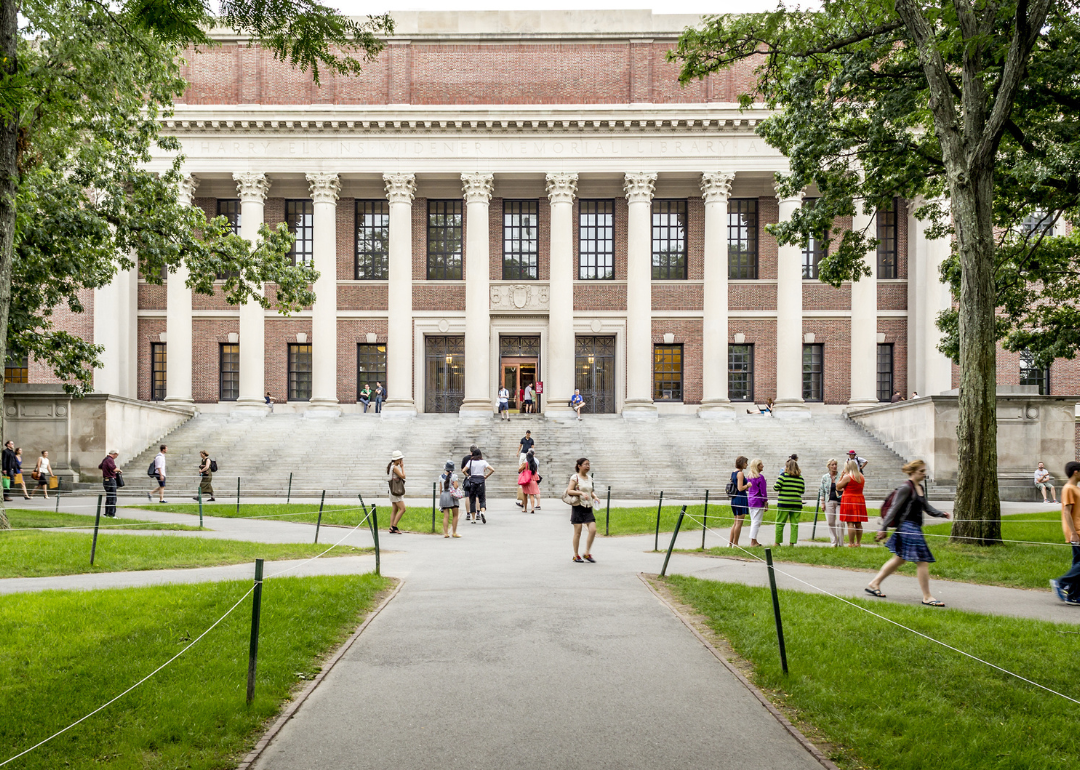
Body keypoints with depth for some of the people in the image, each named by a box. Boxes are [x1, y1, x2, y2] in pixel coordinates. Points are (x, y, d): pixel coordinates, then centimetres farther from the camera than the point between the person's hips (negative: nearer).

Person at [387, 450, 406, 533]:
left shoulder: (393, 466, 15)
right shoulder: (394, 467, -15)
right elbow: (403, 476, -15)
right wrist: (402, 467, -8)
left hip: (396, 491, 10)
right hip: (395, 491, -10)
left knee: (394, 510, 8)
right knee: (402, 509, -11)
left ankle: (391, 528, 6)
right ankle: (394, 526, -10)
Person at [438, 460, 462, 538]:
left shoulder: (441, 476, 6)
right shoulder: (454, 476, -6)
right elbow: (455, 487, -9)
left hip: (443, 495, 4)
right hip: (452, 495, -4)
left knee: (446, 516, 5)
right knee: (455, 515, 7)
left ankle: (445, 533, 0)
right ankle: (454, 532, 5)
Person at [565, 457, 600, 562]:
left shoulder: (589, 478, 13)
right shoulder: (575, 477, -5)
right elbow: (569, 491, -12)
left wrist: (595, 497, 4)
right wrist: (581, 493, -23)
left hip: (588, 507, 6)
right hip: (578, 507, -6)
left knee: (593, 530, -5)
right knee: (578, 532, -1)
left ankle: (587, 553, 8)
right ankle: (576, 555, 10)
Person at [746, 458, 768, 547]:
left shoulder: (748, 476, 8)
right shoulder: (760, 477, -14)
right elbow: (763, 491, -13)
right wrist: (766, 503, -7)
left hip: (750, 500, 8)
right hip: (758, 501, -8)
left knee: (753, 521, 15)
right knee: (756, 522, -4)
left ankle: (755, 541, 20)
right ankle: (752, 542, -5)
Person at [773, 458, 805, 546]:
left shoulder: (783, 475, -5)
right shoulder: (800, 478, 6)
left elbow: (776, 487, -9)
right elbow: (802, 491, 11)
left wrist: (774, 486, 13)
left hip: (784, 504, -3)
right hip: (797, 504, 3)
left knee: (780, 523, 5)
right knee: (794, 524, 7)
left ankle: (777, 542, 8)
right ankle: (792, 542, 4)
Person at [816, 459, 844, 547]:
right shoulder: (825, 478, 10)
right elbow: (822, 490, 11)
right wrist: (822, 502, 4)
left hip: (839, 501, -2)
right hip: (829, 502, 2)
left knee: (840, 522, -8)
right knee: (830, 522, 1)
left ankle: (840, 542, 1)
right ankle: (833, 542, 9)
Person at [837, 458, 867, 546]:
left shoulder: (847, 477, -11)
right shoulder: (862, 477, 11)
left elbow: (838, 487, -5)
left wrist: (841, 476, 3)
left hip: (849, 500, -7)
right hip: (860, 499, 7)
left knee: (850, 523, -6)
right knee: (858, 523, 10)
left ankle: (851, 544, -8)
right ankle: (858, 543, 14)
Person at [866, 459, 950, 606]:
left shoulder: (920, 488, 14)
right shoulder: (906, 489, -14)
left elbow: (927, 507, 18)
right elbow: (894, 509, -13)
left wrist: (941, 514, 0)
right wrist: (884, 529, -13)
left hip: (915, 528, 10)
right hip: (908, 527, -10)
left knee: (899, 559, 17)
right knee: (923, 561, -7)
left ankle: (874, 584, 25)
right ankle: (927, 597, 1)